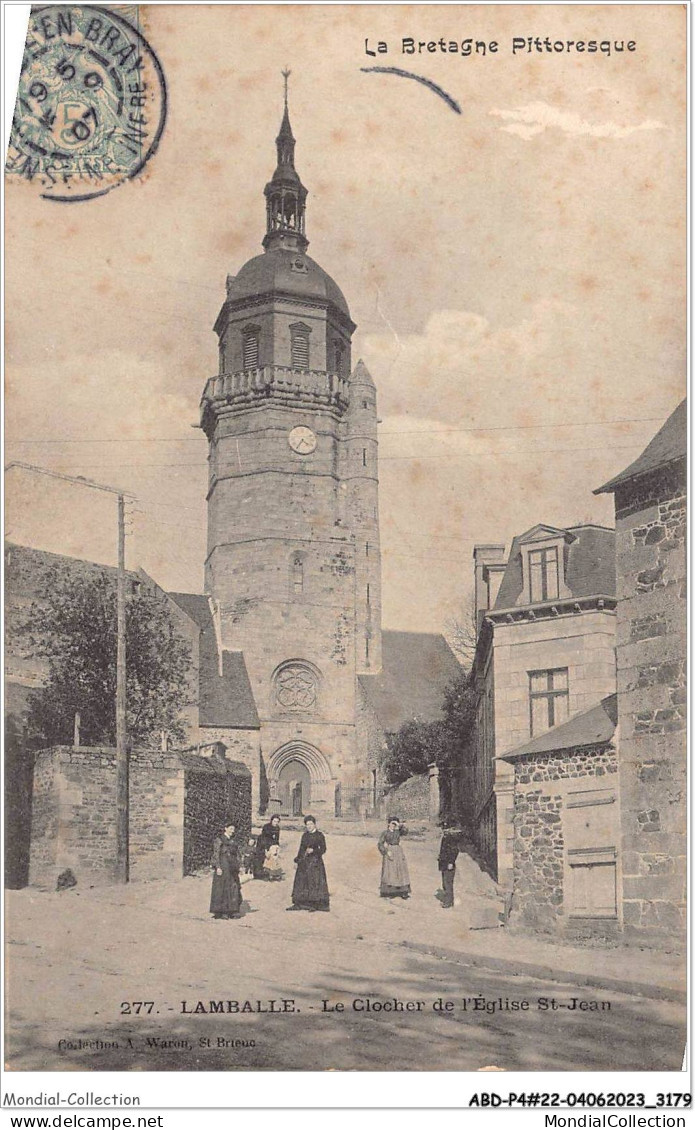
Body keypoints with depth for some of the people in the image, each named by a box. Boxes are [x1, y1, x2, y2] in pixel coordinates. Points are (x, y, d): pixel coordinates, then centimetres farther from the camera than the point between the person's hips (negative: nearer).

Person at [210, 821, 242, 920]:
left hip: (232, 868, 7)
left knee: (234, 888, 5)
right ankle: (220, 912, -1)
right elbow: (216, 854, -11)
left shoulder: (232, 841, 15)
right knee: (222, 888, -5)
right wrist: (218, 867, -18)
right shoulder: (219, 839, -6)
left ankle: (232, 911, 10)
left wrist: (238, 866, 13)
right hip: (222, 866, -7)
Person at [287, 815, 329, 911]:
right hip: (304, 862, 6)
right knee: (301, 881, 6)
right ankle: (299, 904, 11)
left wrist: (313, 850, -23)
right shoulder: (305, 835, 12)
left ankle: (315, 904, -4)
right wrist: (297, 860, 14)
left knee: (315, 881, -8)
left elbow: (323, 849, -9)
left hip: (315, 861, -6)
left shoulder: (320, 835, -5)